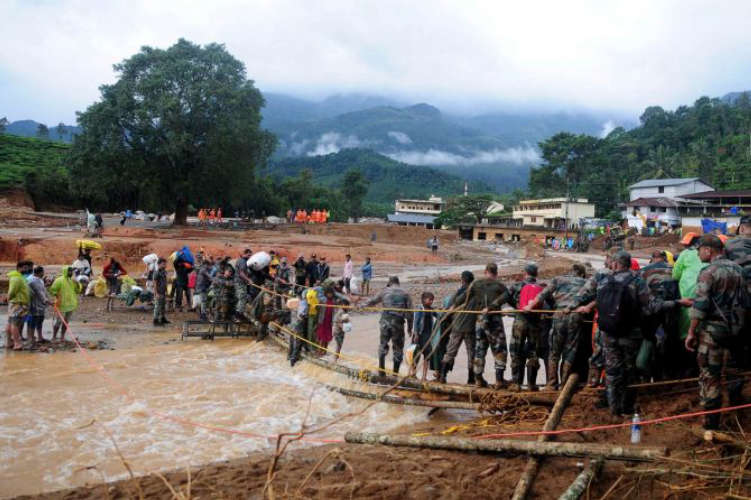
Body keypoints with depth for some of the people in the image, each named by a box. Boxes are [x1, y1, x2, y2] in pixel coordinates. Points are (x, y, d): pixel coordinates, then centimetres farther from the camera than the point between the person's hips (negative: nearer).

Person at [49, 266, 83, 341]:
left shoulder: (73, 280, 10)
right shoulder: (59, 280, -10)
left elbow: (78, 291, 14)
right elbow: (52, 290, -8)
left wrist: (78, 285, -3)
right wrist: (57, 297, -14)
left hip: (71, 305, 6)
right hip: (62, 305, -6)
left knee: (66, 321, 12)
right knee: (58, 321, -2)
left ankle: (62, 336, 21)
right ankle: (54, 336, 9)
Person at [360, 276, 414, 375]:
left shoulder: (385, 291, 7)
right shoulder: (405, 294, 6)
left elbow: (373, 301, 17)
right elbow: (409, 312, 3)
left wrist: (363, 305, 34)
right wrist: (409, 326, 10)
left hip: (385, 321, 1)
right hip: (398, 322, -1)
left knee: (383, 345, 15)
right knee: (398, 348, 9)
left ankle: (381, 370, 11)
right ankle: (395, 373, 9)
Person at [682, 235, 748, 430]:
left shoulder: (709, 271, -14)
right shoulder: (737, 268, 8)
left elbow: (701, 305, -19)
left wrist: (691, 332, -13)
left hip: (713, 329, -7)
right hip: (737, 329, 7)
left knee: (710, 374, 0)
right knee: (733, 369, 24)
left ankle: (712, 422, 4)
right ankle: (735, 403, 39)